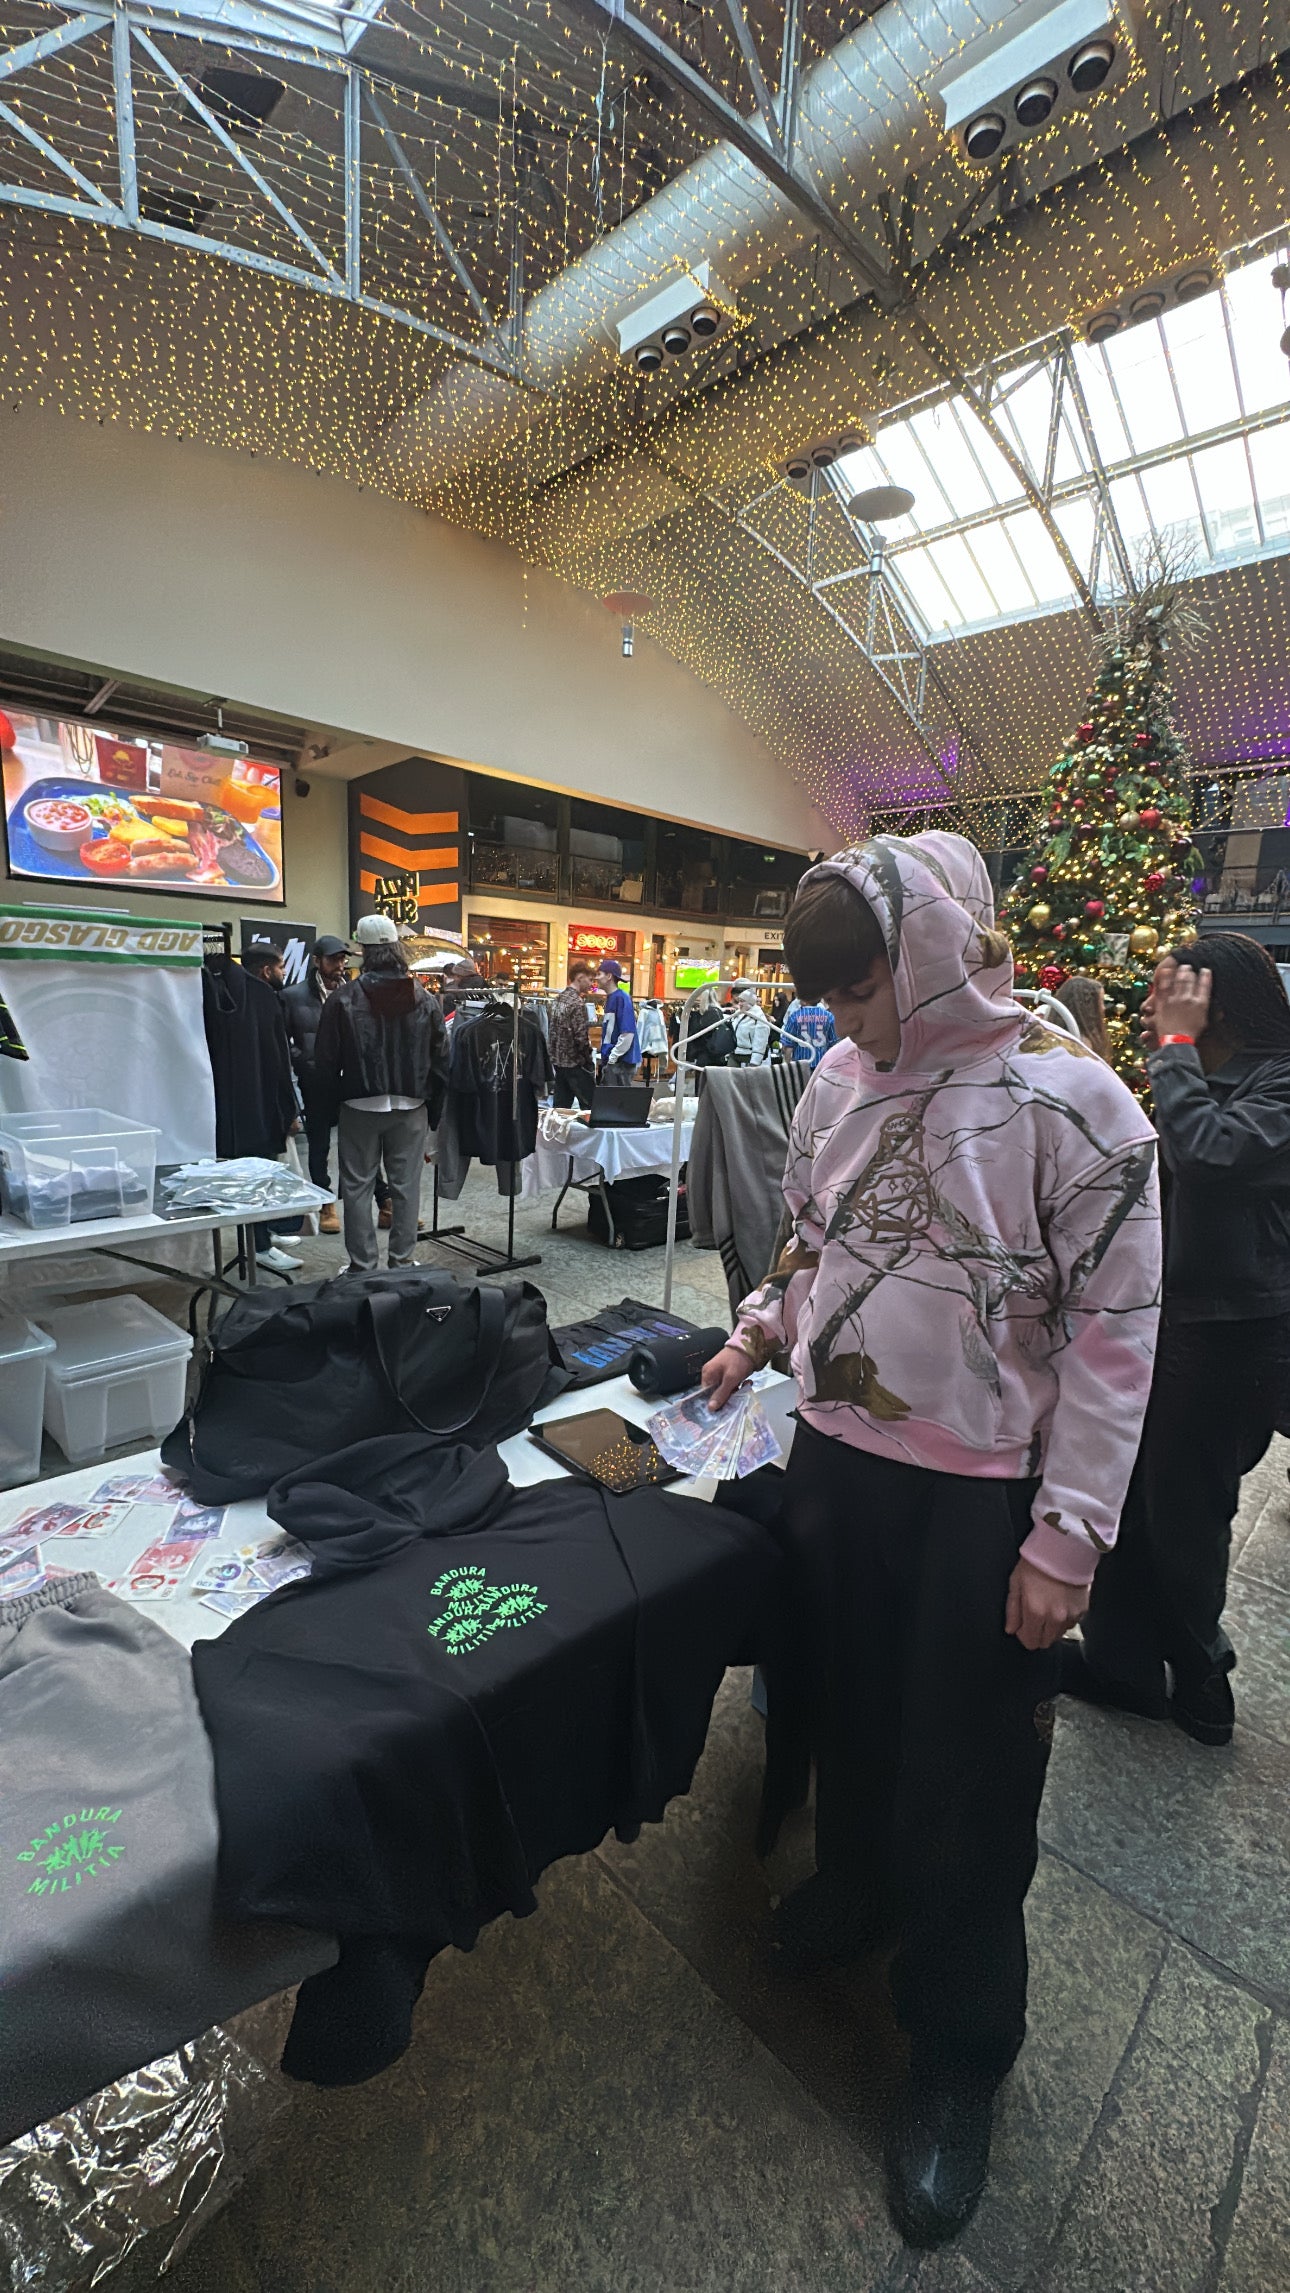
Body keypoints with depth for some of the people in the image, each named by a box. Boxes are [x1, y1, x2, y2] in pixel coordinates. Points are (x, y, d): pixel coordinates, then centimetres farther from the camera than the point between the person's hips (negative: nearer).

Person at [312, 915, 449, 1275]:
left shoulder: (343, 998, -8)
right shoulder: (425, 1000, 0)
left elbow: (325, 1060, -3)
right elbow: (441, 1059, 3)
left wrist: (338, 1099, 12)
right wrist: (432, 1109, 11)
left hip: (360, 1107, -2)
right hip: (411, 1107, 2)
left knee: (357, 1186, 9)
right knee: (406, 1186, 10)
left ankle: (362, 1265, 13)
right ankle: (402, 1260, 17)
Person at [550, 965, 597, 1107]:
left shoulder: (559, 998, 10)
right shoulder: (577, 1002, -16)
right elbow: (581, 1038, -20)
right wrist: (589, 1062, -8)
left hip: (558, 1060, 9)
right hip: (575, 1063, -9)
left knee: (561, 1106, 11)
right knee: (590, 1107, -1)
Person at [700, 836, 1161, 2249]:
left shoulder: (1071, 1102, -15)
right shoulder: (838, 1080, 2)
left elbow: (1113, 1334, -13)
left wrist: (1068, 1536, -13)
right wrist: (757, 1334, 8)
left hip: (979, 1496, -5)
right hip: (832, 1456, 5)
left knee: (967, 1786, 11)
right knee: (846, 1706, 24)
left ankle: (958, 2056, 39)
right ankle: (855, 1885, 53)